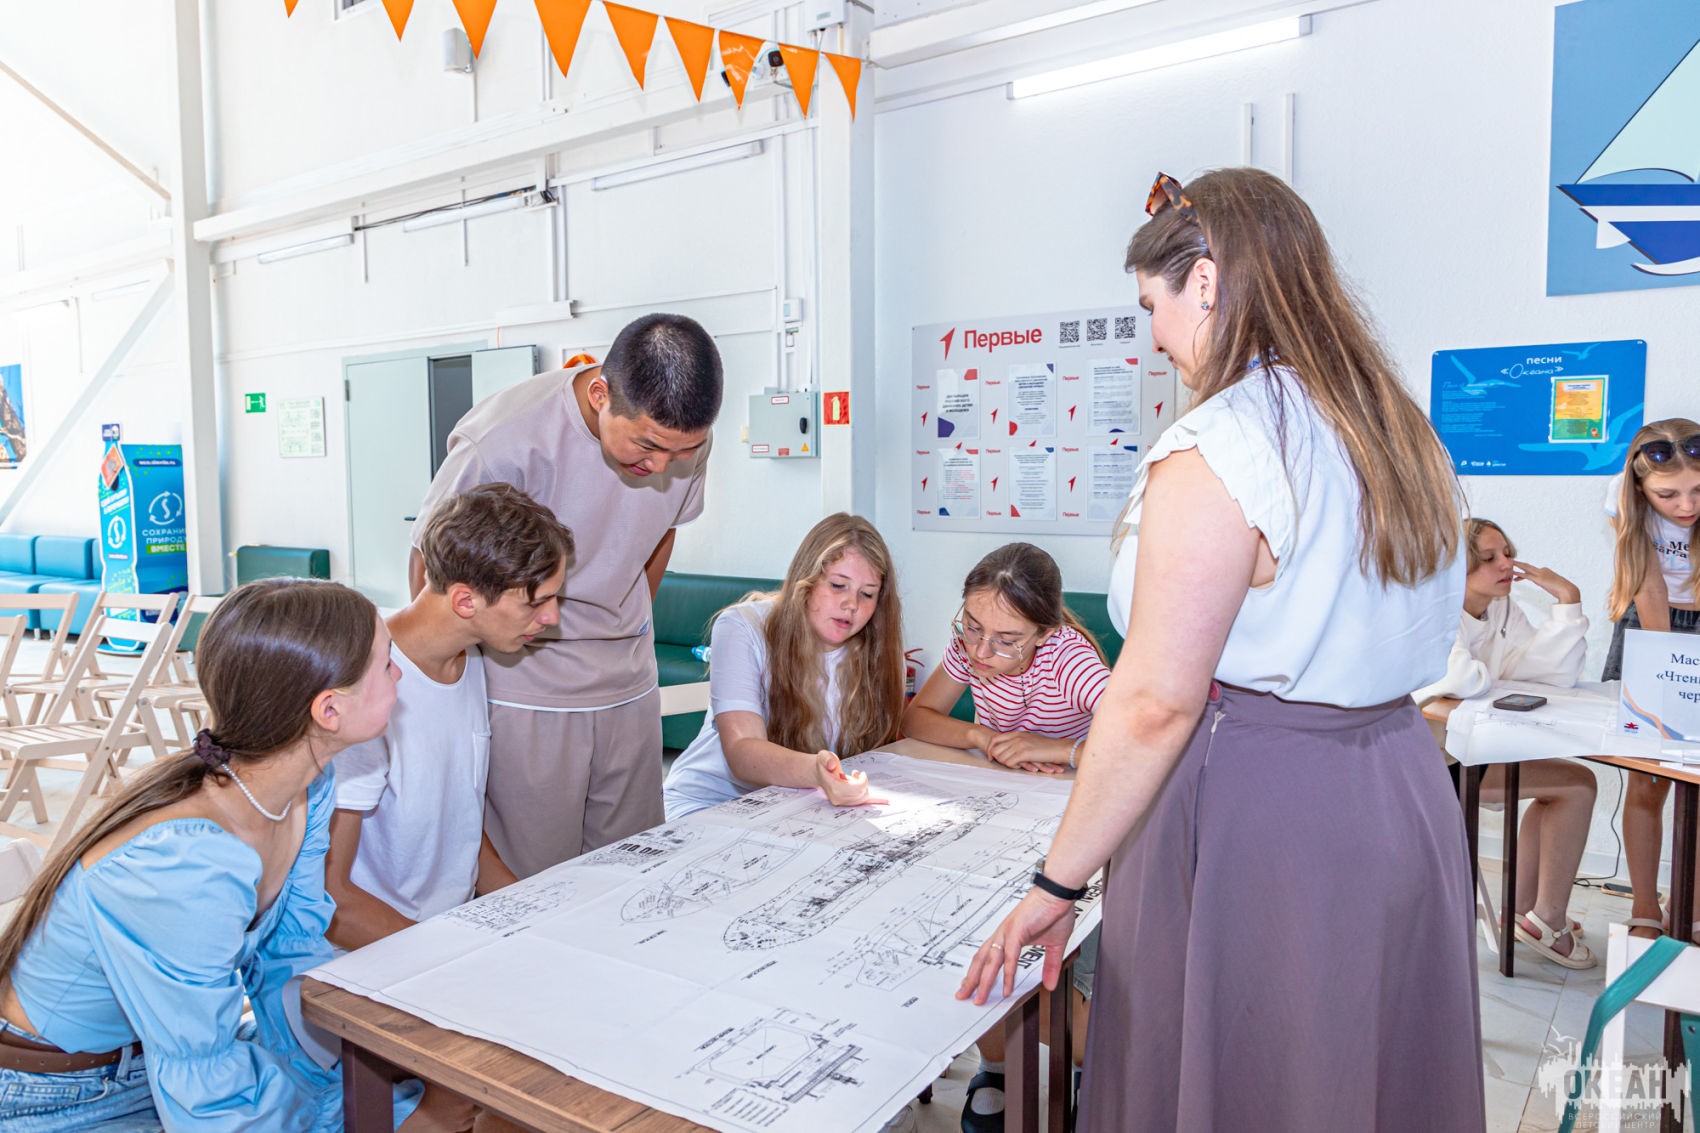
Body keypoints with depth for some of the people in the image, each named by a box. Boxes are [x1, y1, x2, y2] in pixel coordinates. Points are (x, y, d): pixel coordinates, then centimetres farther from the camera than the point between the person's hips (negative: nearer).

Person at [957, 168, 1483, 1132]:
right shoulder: (1402, 432, 8)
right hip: (1405, 791, 9)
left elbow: (1155, 703, -24)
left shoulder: (1214, 453, -21)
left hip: (1259, 817, -9)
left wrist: (1057, 885, -16)